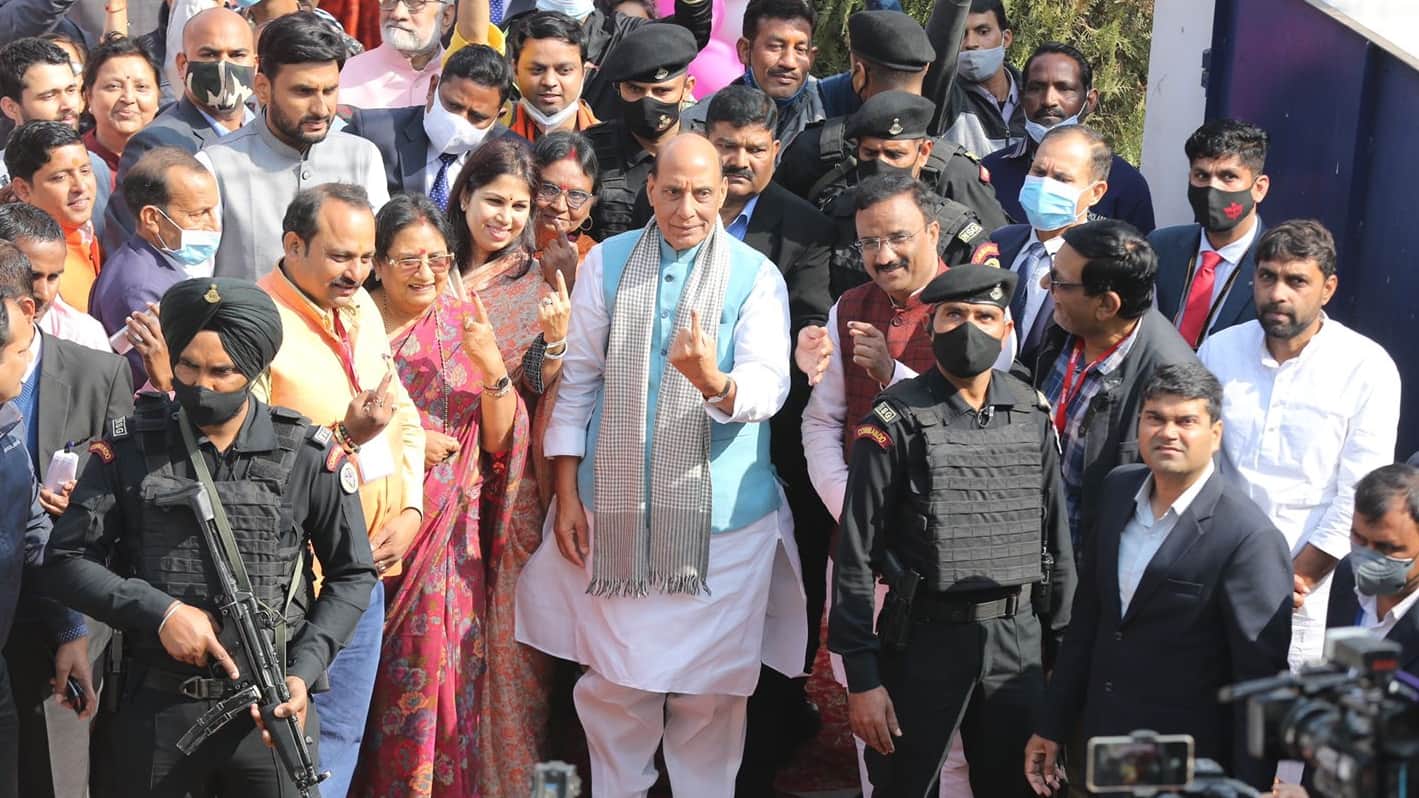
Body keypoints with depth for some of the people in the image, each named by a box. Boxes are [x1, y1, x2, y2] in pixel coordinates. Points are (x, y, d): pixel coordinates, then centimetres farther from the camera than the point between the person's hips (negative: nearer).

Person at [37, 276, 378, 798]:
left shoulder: (308, 457, -3)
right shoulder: (128, 448, -2)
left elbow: (352, 576, 4)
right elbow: (66, 563, -1)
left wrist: (303, 672, -9)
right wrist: (160, 612, -14)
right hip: (157, 710, 0)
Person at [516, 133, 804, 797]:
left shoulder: (756, 277, -1)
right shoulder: (607, 262, 5)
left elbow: (769, 387, -13)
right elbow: (578, 380, 8)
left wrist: (714, 381, -35)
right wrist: (567, 493, 4)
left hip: (722, 513, -1)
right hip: (615, 507, 2)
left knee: (711, 685, 3)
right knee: (613, 680, 6)